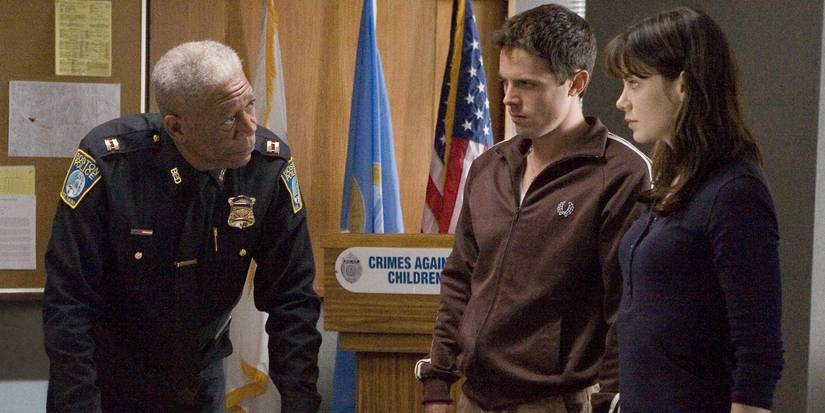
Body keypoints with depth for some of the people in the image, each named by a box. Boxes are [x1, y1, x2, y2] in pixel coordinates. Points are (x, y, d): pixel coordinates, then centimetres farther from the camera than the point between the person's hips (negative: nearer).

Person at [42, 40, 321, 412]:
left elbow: (292, 298, -11)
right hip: (109, 372, -3)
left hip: (202, 374, 3)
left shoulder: (270, 165, -16)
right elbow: (69, 299, -23)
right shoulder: (107, 162, -25)